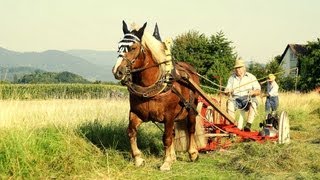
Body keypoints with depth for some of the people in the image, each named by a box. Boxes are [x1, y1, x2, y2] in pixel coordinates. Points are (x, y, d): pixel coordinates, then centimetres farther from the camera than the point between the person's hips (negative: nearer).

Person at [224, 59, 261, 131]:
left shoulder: (251, 77, 7)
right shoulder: (232, 78, 13)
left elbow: (258, 91, 2)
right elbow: (227, 90, 9)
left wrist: (253, 92, -22)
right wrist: (227, 91, -17)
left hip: (248, 99, -1)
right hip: (236, 99, 1)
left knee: (253, 103, -36)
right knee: (229, 103, -33)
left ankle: (248, 125, -40)